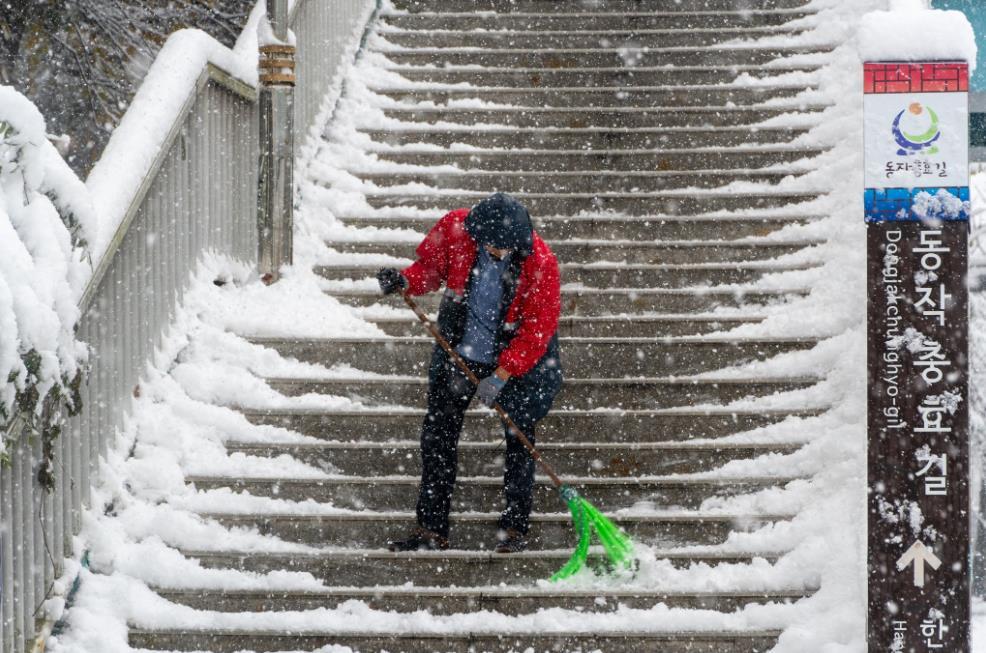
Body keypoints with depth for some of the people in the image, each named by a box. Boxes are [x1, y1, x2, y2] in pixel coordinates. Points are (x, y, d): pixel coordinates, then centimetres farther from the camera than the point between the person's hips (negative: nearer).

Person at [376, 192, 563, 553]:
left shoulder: (541, 263, -25)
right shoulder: (454, 229, -18)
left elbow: (538, 329, -20)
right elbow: (431, 266, 1)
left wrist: (501, 374, -24)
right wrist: (405, 280, -21)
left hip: (518, 358, -3)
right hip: (458, 352, 3)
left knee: (519, 439, 1)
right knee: (437, 435, 2)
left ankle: (515, 528, 14)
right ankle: (431, 529, 9)